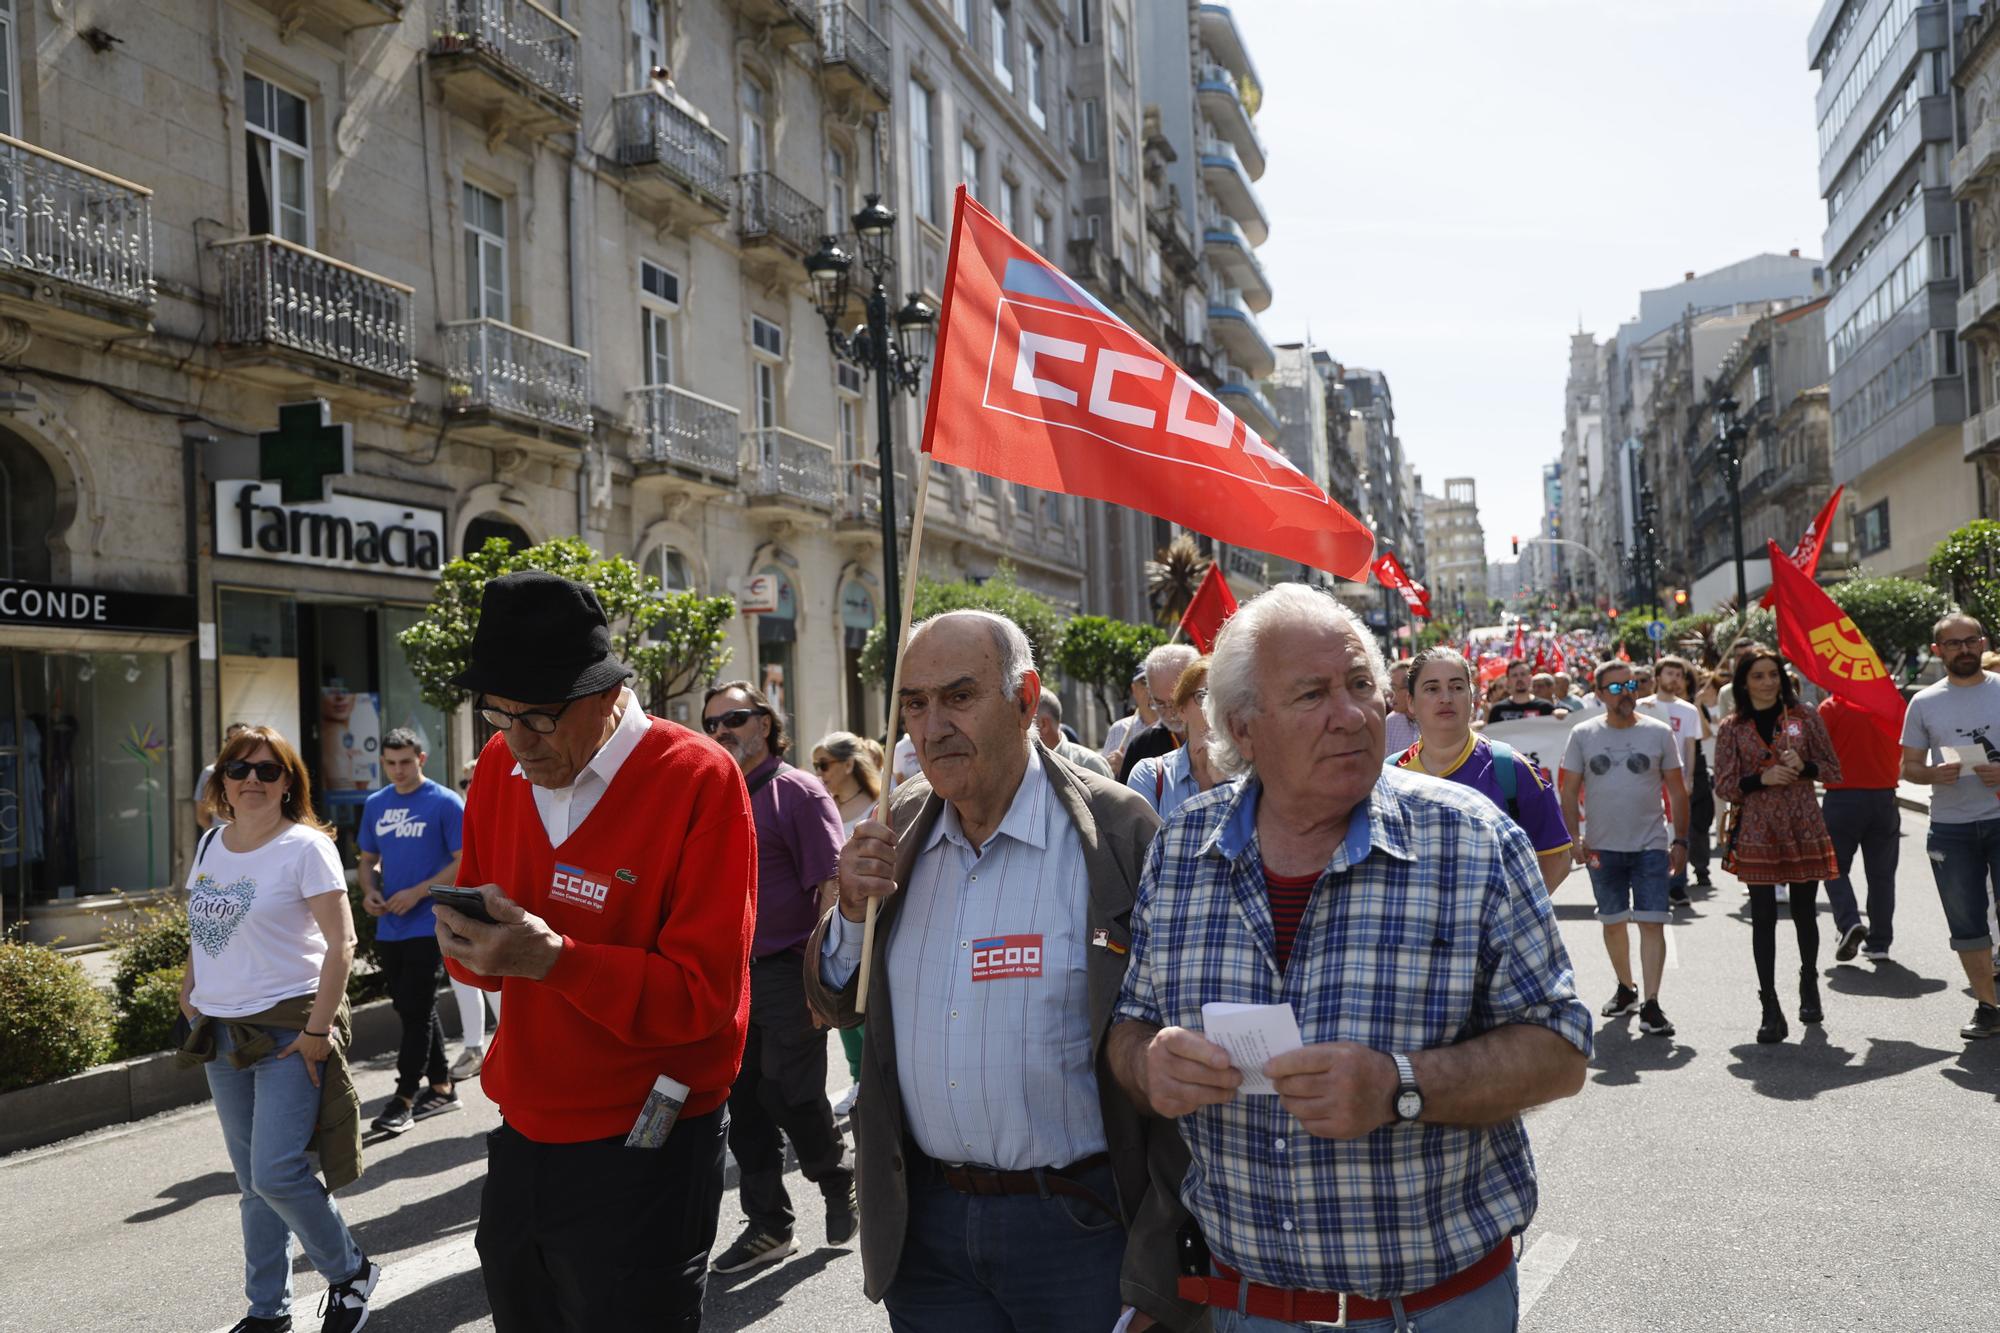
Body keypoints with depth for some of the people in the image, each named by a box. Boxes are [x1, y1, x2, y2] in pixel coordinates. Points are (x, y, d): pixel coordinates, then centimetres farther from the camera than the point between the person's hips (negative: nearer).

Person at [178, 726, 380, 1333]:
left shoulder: (306, 846, -11)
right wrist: (191, 1003, 13)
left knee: (276, 1174, -12)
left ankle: (350, 1273, 11)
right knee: (252, 1182, 13)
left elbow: (340, 944, -14)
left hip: (289, 1025, -6)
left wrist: (317, 1030, -17)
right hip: (222, 1030, 6)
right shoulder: (210, 843, 9)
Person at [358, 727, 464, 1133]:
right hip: (388, 927, 7)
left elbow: (464, 863, -10)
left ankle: (404, 1099, 0)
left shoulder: (445, 803, -7)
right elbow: (368, 860, 19)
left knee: (415, 1010, -6)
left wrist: (417, 893, -17)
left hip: (427, 925, -7)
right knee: (414, 1009, 13)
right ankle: (441, 1088, 24)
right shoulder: (375, 805, 11)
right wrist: (369, 891, -1)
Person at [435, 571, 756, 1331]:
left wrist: (550, 956, -30)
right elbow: (474, 935, 10)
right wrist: (472, 944, -14)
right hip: (521, 1130, 6)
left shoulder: (698, 780, -17)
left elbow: (703, 991, -19)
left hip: (641, 1151, -6)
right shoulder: (501, 764, 2)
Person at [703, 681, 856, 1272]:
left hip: (787, 974, -6)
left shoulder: (799, 793, -7)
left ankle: (838, 1183, 26)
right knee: (746, 1107, 10)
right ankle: (767, 1225, 22)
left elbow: (832, 889, -13)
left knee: (794, 1100, -2)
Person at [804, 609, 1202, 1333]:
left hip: (1079, 1224, -4)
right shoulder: (900, 826, 3)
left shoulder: (1121, 831, -12)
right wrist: (852, 912, -10)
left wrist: (1160, 1268, -11)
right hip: (924, 1225, 4)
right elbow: (834, 1007, 11)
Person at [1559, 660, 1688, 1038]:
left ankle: (1651, 1004, -7)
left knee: (1652, 922, -8)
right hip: (1602, 847, 1)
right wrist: (1575, 837, -7)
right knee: (1612, 921, 13)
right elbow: (1570, 793, 3)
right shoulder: (1583, 734, 1)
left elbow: (1676, 791, 5)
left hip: (1651, 846, -1)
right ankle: (1625, 988, 31)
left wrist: (1680, 840, 0)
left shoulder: (1658, 733, 1)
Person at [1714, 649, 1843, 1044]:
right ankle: (1770, 1009, 0)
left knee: (1805, 912, 10)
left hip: (1804, 827, 1)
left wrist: (1804, 766, -12)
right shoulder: (1732, 728, 3)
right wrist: (1762, 778, -15)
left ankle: (1809, 987, 34)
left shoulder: (1804, 716, 5)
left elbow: (1833, 769, 8)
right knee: (1763, 918, -3)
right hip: (1757, 831, -1)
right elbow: (1724, 786, 1)